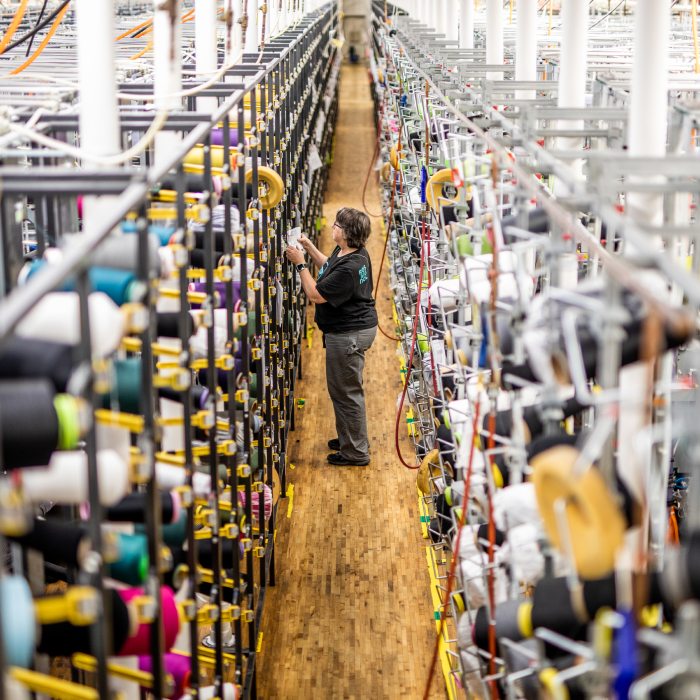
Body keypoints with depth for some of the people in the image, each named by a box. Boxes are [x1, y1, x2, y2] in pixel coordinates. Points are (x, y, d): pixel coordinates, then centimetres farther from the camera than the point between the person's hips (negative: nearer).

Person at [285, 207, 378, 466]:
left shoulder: (348, 268, -29)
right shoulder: (350, 253, 3)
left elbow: (316, 295, -23)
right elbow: (328, 266, 24)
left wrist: (300, 264, -16)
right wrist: (309, 247, 16)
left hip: (348, 335, -11)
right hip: (355, 329, 11)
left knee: (346, 392, 0)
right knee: (345, 389, 24)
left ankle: (356, 452, 11)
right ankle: (350, 439, 38)